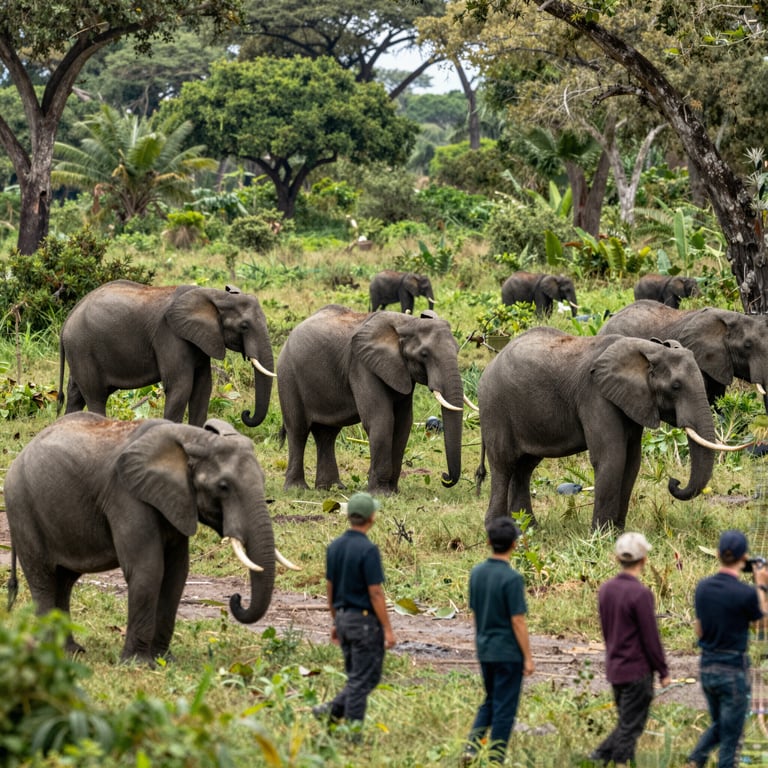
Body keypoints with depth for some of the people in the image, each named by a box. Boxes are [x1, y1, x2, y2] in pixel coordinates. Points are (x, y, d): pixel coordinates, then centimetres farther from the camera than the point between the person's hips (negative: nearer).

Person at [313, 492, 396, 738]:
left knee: (356, 678, 18)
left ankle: (331, 711, 3)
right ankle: (352, 733, 2)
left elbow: (330, 587, 12)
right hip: (365, 620, -8)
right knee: (363, 680, 0)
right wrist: (388, 629, -12)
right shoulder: (368, 550, -18)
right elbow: (375, 593, -17)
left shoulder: (334, 547, 6)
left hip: (343, 618, 8)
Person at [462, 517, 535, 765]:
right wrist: (528, 658, -10)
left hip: (485, 650, 6)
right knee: (504, 708, 4)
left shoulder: (477, 573, 2)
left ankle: (471, 747, 6)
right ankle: (495, 760, 9)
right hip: (508, 652, -6)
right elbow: (518, 621, -17)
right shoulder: (512, 578, -19)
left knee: (490, 701, 20)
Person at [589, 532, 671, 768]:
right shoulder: (641, 594, -19)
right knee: (631, 727, 2)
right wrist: (663, 671, -5)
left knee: (627, 723, 18)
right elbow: (651, 638, -15)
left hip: (614, 667, 7)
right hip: (638, 671, -7)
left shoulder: (605, 589, 3)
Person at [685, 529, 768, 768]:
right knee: (730, 736, 5)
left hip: (706, 667, 6)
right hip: (733, 670, -6)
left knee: (718, 725, 22)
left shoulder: (703, 587, -1)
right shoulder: (745, 593, -19)